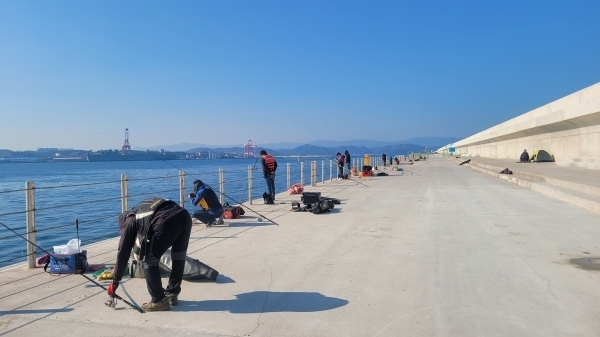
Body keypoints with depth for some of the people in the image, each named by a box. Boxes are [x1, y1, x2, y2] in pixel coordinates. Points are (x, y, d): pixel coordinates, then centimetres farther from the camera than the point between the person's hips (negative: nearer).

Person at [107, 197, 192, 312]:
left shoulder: (129, 221, 22)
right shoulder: (142, 209, 40)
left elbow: (123, 253, 22)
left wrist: (115, 282, 29)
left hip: (167, 222, -7)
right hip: (185, 216, 7)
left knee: (148, 260, 11)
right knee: (179, 257, 26)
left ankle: (159, 301, 15)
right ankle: (172, 294, 35)